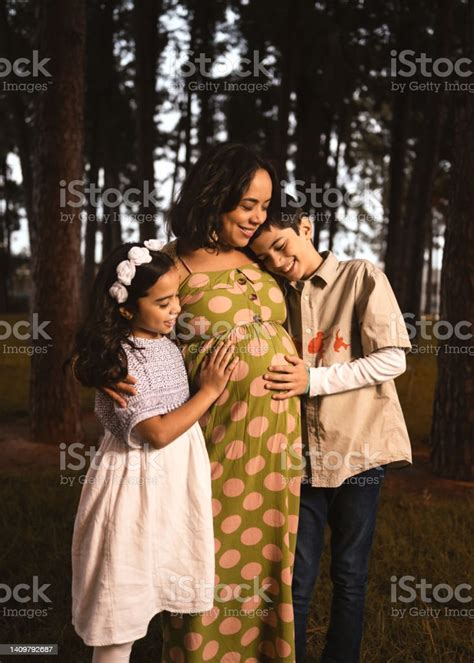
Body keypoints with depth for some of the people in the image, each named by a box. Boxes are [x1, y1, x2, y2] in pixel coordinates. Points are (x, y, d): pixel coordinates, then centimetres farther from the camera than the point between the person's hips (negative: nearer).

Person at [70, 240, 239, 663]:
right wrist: (210, 390, -17)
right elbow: (158, 433, -22)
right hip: (141, 482, -8)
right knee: (126, 594, 4)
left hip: (177, 475, 8)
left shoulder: (165, 342, 3)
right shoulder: (122, 361, -21)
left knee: (166, 583, 18)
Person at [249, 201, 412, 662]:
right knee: (297, 576, 6)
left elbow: (392, 359, -11)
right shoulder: (276, 295, 9)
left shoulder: (361, 279, -5)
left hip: (356, 450, -3)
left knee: (349, 575, 9)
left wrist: (313, 380, -17)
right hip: (302, 452, 3)